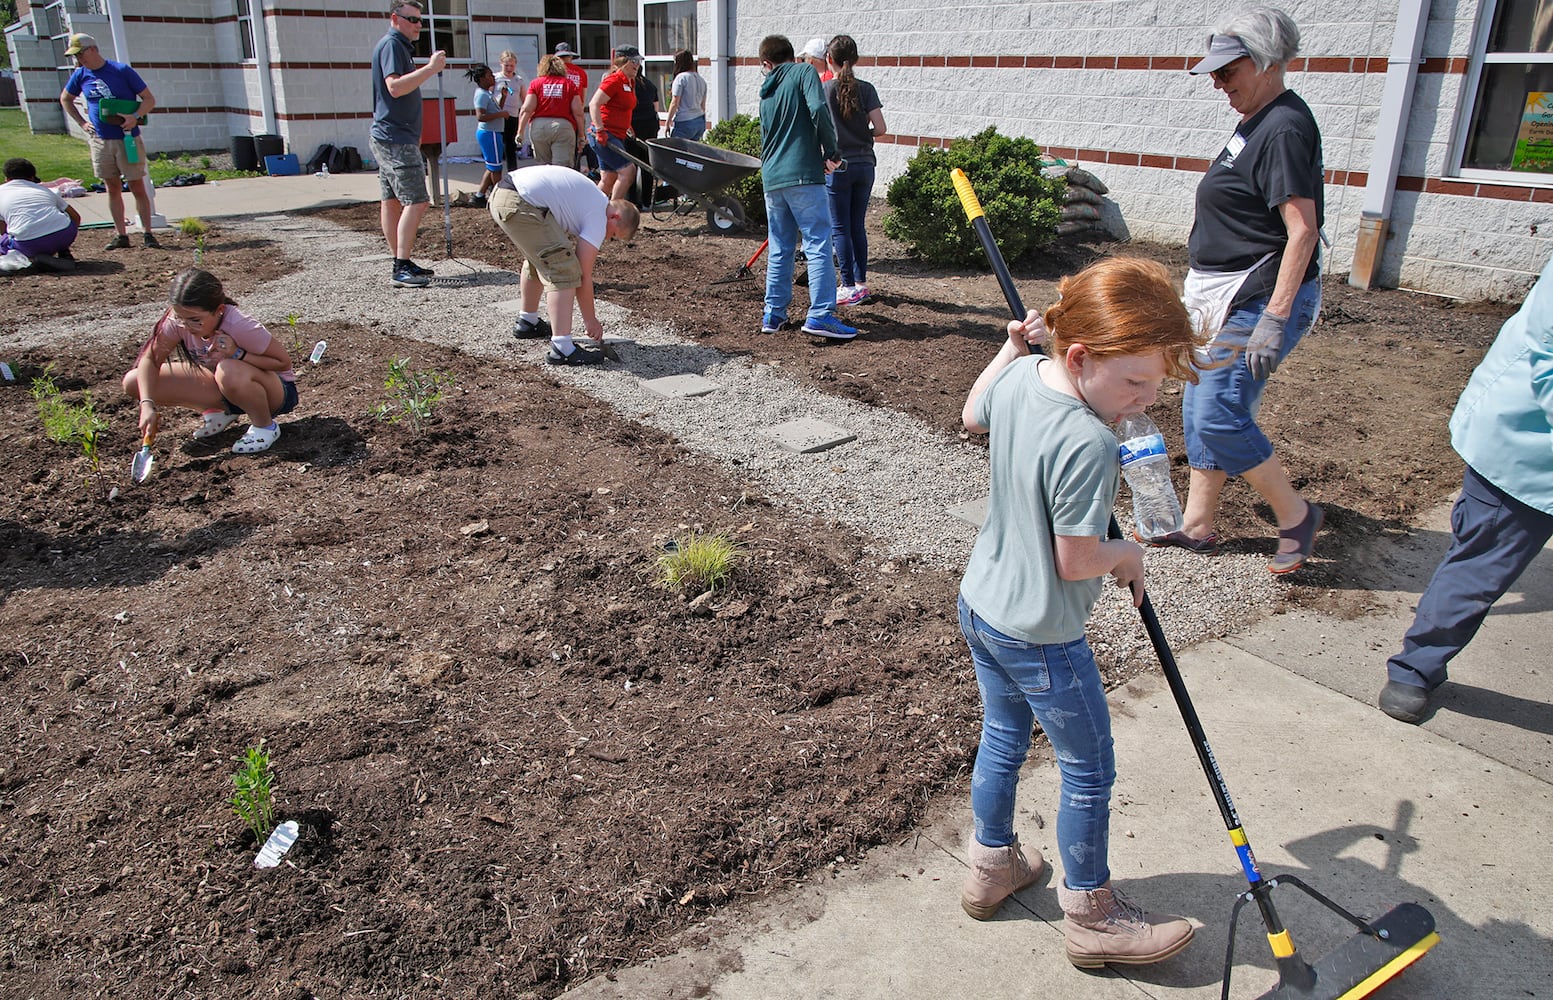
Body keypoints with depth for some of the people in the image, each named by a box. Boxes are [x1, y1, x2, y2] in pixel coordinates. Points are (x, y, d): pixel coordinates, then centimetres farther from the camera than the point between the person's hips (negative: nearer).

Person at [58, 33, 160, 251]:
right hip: (100, 141, 4)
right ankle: (121, 235, 10)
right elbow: (65, 99, 23)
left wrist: (136, 116, -22)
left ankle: (147, 233, 3)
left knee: (137, 187, -3)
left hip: (128, 139, -4)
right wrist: (82, 123, 11)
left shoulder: (122, 71, -7)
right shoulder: (81, 75, 6)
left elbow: (149, 99, -7)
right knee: (112, 188, 6)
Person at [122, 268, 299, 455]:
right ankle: (220, 411, 7)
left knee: (228, 371, -42)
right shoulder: (180, 319, -17)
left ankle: (265, 426, -12)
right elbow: (150, 359, -13)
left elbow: (284, 361, -22)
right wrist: (147, 404, -28)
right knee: (133, 382, -8)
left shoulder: (239, 326, -30)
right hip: (224, 387, 6)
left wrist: (238, 354, -33)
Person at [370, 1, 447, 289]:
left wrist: (413, 134, 25)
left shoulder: (400, 46, 21)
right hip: (396, 139, -10)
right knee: (416, 201, -15)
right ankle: (402, 268, -17)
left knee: (392, 200, 11)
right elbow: (395, 86, -25)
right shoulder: (391, 45, -11)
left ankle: (400, 263, 15)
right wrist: (431, 68, -26)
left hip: (389, 137, 10)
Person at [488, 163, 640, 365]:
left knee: (538, 257, 30)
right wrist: (591, 321, 7)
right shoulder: (598, 218, -3)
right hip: (519, 205, -11)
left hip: (500, 193, 11)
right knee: (563, 270, -11)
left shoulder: (594, 198, 23)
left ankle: (527, 322, 46)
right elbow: (584, 276, -2)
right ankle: (561, 348, -17)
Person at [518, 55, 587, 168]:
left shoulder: (536, 83, 9)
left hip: (538, 126, 2)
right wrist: (581, 135, 10)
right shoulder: (570, 84, 9)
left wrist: (520, 132, 3)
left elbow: (527, 110, 0)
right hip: (564, 127, -1)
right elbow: (578, 112, 3)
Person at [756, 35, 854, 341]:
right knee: (818, 244, -6)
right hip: (803, 175, -6)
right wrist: (831, 152, -6)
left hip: (771, 178, 6)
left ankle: (773, 314, 16)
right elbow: (818, 109, -14)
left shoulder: (766, 93, 19)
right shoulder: (804, 72, 1)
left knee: (780, 249, 13)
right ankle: (820, 314, -11)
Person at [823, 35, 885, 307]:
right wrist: (861, 135, 14)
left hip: (837, 166, -4)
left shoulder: (822, 90, -6)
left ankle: (849, 287, 1)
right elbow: (880, 128, -4)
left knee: (840, 227, 2)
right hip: (865, 165, 4)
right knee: (858, 225, 14)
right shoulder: (866, 89, 1)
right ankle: (861, 283, 18)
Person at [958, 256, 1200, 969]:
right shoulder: (1087, 445, -33)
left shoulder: (1019, 376, -8)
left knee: (1002, 739, 26)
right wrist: (1129, 554, -4)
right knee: (1089, 773, 12)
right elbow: (1075, 561, -24)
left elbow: (973, 415, 16)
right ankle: (1092, 915, 31)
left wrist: (1013, 345, 25)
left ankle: (992, 865, 45)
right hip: (1041, 638, -8)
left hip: (979, 604, 8)